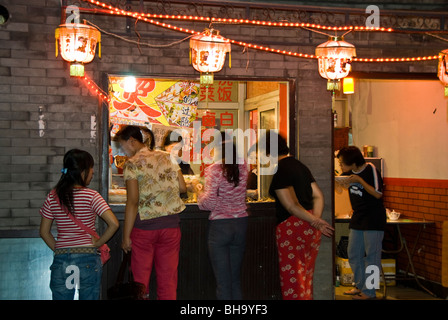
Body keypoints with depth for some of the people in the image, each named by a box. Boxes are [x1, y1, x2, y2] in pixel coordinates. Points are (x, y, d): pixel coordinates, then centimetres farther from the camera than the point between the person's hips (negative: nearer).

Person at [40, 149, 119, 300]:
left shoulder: (52, 197, 1)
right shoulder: (91, 196, -9)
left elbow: (44, 232, 6)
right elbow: (114, 224, -17)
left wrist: (59, 250, 14)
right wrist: (98, 243, -4)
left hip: (61, 260, 3)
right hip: (88, 259, -3)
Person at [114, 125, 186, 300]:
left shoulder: (132, 164, -8)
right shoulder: (167, 157, 7)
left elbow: (133, 202, -13)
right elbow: (182, 187, 5)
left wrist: (126, 236, -10)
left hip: (143, 227, -4)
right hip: (171, 226, 4)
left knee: (140, 279, 8)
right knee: (168, 279, 9)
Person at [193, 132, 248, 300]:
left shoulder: (214, 170, -14)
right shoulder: (242, 166, 1)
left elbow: (209, 203, -15)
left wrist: (198, 189, 4)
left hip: (220, 225, -5)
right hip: (241, 224, 5)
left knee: (223, 282, 2)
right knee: (235, 280, 15)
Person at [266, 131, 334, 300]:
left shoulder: (281, 170, -13)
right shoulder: (300, 166, 14)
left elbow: (291, 206, -18)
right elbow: (318, 196, 15)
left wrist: (314, 221, -12)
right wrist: (315, 219, 8)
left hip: (292, 227, -9)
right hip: (310, 229, 9)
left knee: (291, 279, 0)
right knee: (306, 277, 17)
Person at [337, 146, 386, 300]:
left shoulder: (370, 170, -14)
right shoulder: (349, 172, 5)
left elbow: (378, 194, -19)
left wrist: (360, 180, -23)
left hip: (373, 220, -7)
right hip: (357, 219, 7)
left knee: (371, 256, -2)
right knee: (353, 254, 12)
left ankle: (368, 291, 5)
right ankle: (360, 286, 25)